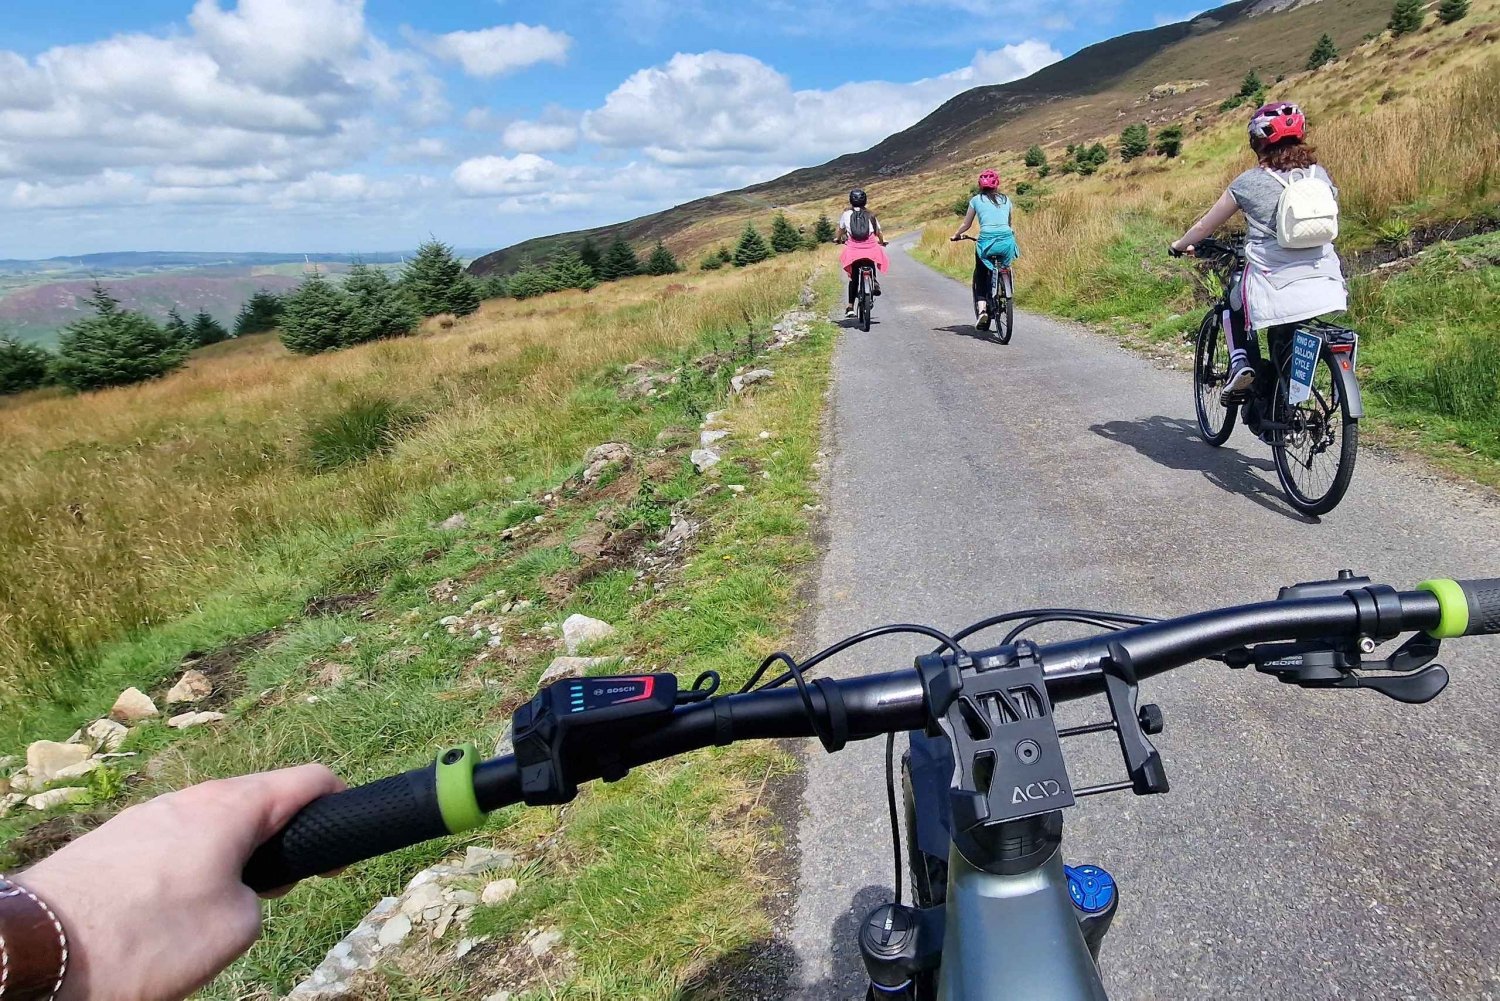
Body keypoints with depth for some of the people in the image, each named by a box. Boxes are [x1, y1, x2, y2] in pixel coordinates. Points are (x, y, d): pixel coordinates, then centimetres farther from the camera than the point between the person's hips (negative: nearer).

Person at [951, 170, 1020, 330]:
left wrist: (956, 235, 33)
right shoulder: (1006, 199, 18)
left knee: (980, 275, 14)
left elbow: (966, 225, 15)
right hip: (1007, 241, 2)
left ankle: (981, 307, -5)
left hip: (986, 241, -2)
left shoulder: (976, 200, 10)